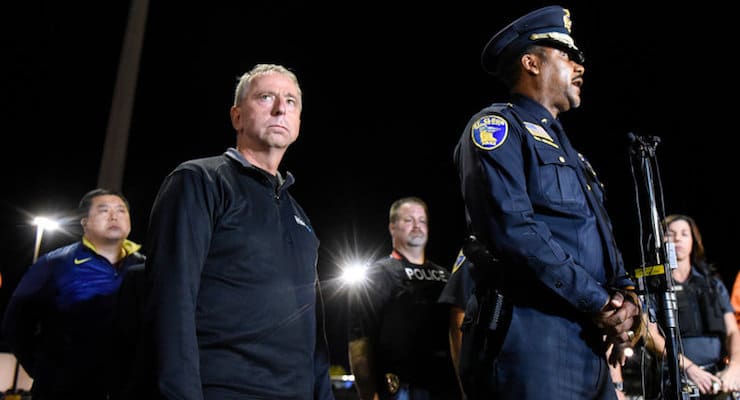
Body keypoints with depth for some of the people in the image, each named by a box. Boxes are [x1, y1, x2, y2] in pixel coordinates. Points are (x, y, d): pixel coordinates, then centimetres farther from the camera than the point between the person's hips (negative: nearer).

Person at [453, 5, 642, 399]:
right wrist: (601, 303, -13)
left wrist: (625, 294, 1)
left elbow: (602, 234, 22)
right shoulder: (497, 126, -3)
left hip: (592, 343, 9)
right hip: (534, 336, -9)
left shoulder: (565, 147, 24)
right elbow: (512, 228, -18)